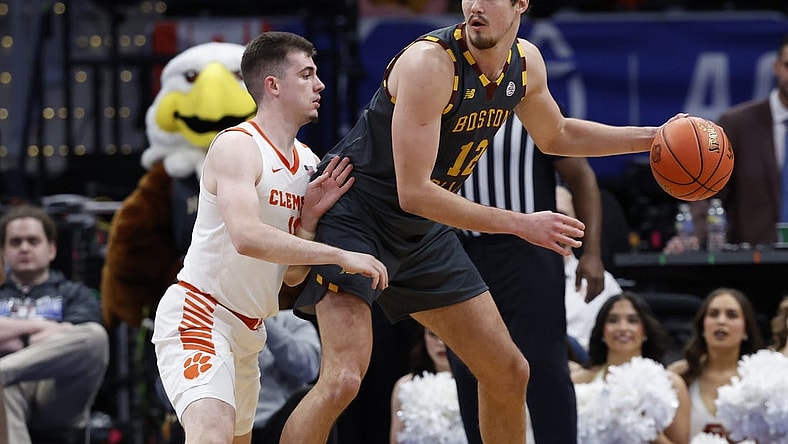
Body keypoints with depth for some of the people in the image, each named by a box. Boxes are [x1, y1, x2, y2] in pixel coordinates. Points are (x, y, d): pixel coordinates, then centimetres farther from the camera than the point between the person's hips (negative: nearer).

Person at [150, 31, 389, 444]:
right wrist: (340, 255, -32)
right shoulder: (237, 146, -16)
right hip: (198, 313, -9)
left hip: (249, 329, 10)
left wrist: (310, 218, -9)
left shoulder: (309, 164, 8)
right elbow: (247, 237, -34)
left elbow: (293, 276, 9)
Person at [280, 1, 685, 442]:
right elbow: (414, 193, -28)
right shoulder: (430, 62, -27)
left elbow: (555, 135, 21)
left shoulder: (526, 62, -2)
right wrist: (522, 225, -27)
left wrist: (652, 137, 13)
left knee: (509, 372, 11)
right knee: (343, 380, -24)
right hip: (356, 217, -8)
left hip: (424, 231, 8)